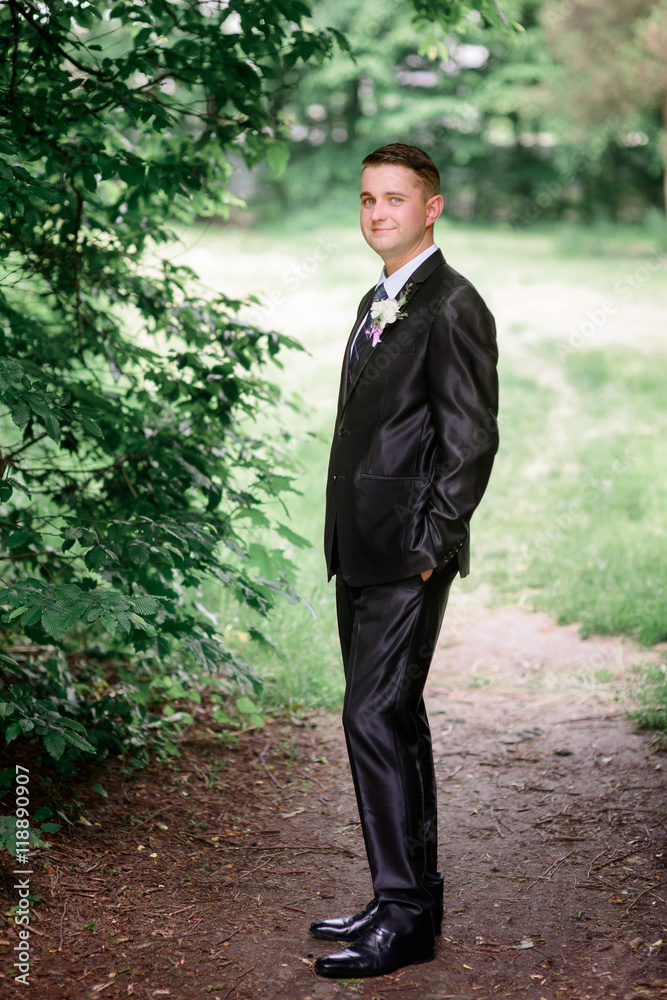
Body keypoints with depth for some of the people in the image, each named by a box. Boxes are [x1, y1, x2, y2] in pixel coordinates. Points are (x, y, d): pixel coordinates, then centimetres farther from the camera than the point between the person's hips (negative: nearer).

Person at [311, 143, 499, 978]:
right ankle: (409, 898, 24)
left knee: (375, 718, -10)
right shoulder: (378, 302, 18)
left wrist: (429, 549, -17)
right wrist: (349, 541, 14)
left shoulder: (453, 308, -11)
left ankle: (406, 917, 0)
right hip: (361, 553, 10)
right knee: (392, 720, 13)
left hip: (407, 554, -9)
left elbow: (472, 442, -15)